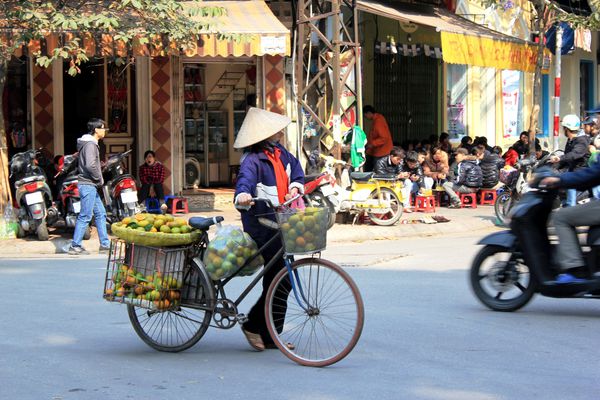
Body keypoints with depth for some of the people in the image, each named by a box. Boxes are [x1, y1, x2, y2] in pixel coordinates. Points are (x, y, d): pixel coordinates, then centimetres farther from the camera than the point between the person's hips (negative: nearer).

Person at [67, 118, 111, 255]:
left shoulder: (90, 143, 17)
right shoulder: (90, 144, -15)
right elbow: (90, 165, -27)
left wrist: (98, 180, 14)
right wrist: (99, 179, -15)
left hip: (90, 185, 11)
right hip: (88, 184, -11)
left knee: (100, 213, 13)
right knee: (85, 216, -7)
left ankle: (105, 244, 16)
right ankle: (75, 246, -4)